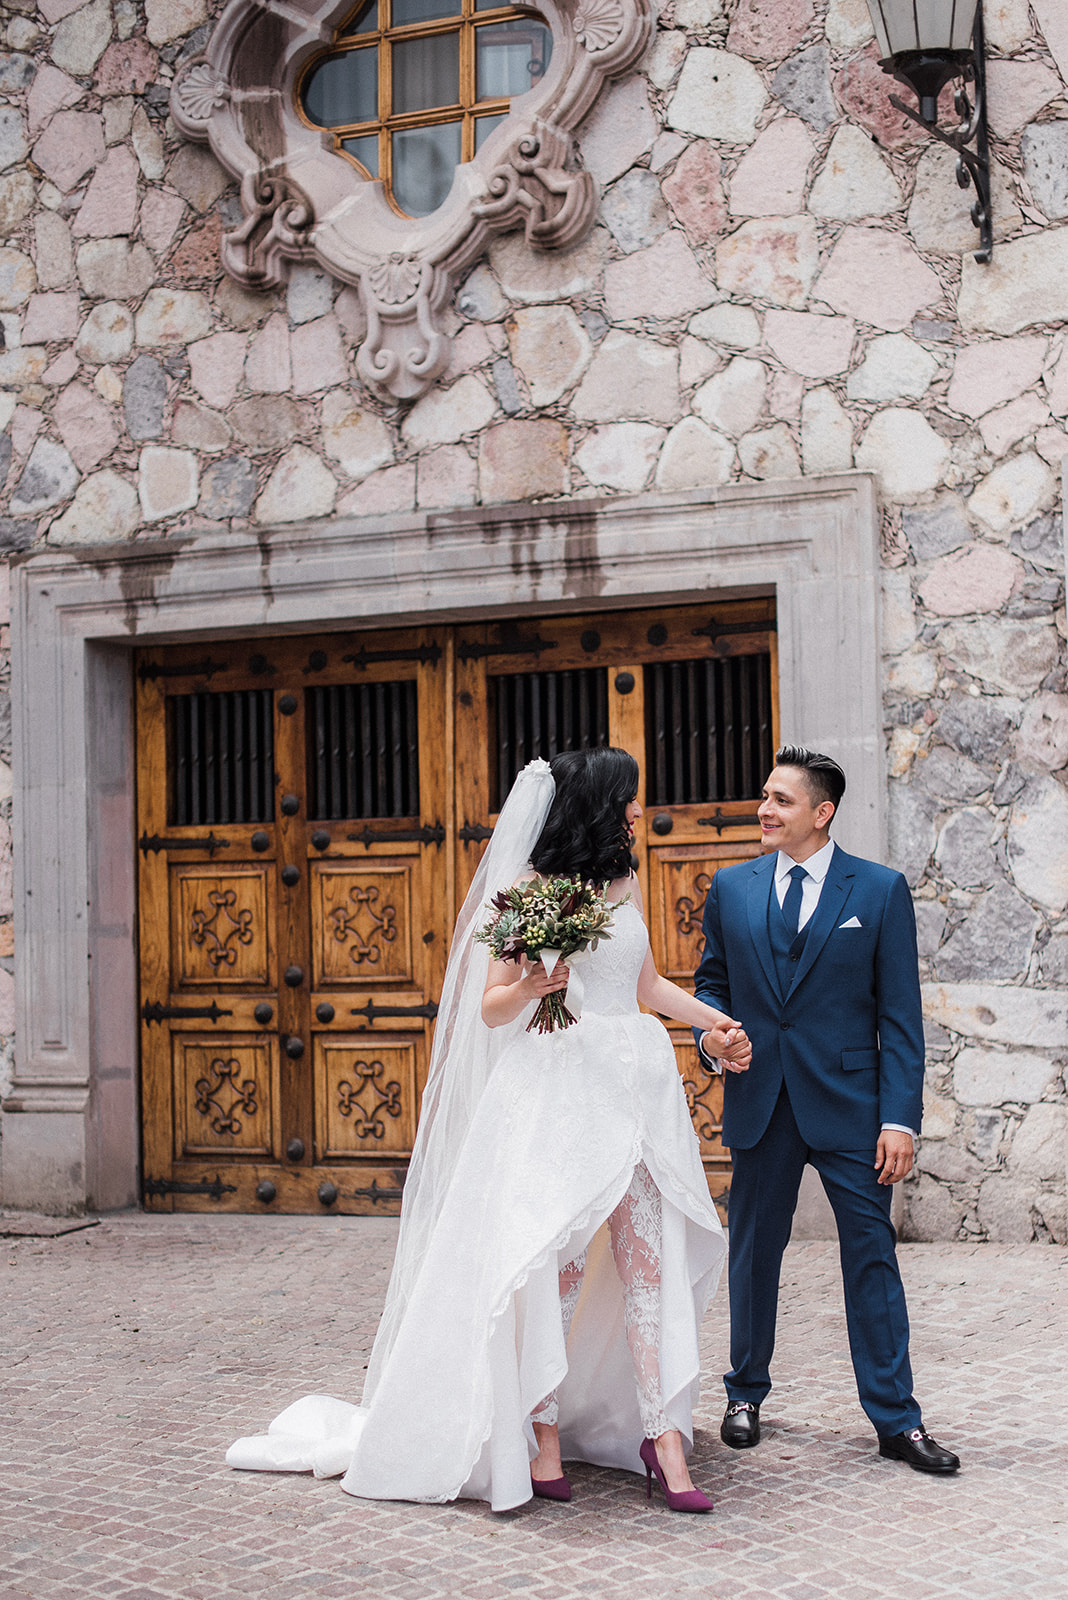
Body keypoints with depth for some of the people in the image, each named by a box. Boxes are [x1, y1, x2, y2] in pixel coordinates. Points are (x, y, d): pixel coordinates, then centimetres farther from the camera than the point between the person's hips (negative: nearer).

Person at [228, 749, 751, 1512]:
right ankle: (543, 1439, 7)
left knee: (652, 1263, 0)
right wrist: (528, 988, -22)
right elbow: (490, 1007, -3)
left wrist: (715, 1021, 22)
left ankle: (663, 1442, 2)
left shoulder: (627, 883, 13)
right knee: (550, 1267, -5)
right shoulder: (527, 888, -3)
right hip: (555, 1095, -5)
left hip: (636, 1089, 5)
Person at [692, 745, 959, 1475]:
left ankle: (897, 1419, 8)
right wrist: (711, 1030, -8)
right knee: (754, 1250, 12)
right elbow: (712, 981, 16)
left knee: (872, 1255, 0)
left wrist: (900, 1118, -10)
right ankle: (746, 1394, 28)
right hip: (759, 1100, 3)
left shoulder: (881, 890, -1)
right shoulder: (731, 887, 7)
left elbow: (900, 1015, -3)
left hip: (849, 1103, -2)